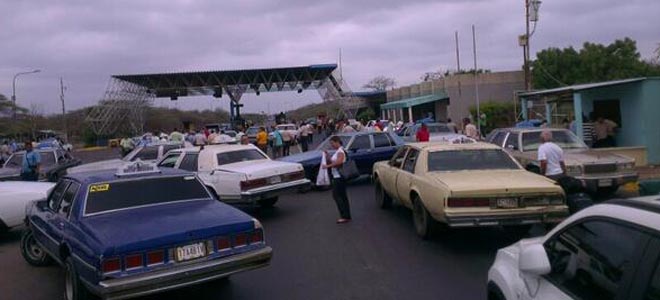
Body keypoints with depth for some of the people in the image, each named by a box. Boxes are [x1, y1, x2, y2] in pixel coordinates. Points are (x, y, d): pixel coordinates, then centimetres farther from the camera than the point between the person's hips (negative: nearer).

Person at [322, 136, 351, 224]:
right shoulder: (337, 151, 16)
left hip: (339, 177, -10)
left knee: (336, 195, -10)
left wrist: (327, 166, -27)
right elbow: (333, 162, 15)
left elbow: (338, 162, -29)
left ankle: (345, 216, -8)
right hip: (337, 177, 10)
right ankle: (346, 216, 16)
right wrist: (327, 157, 4)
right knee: (342, 196, 11)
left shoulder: (340, 151, -13)